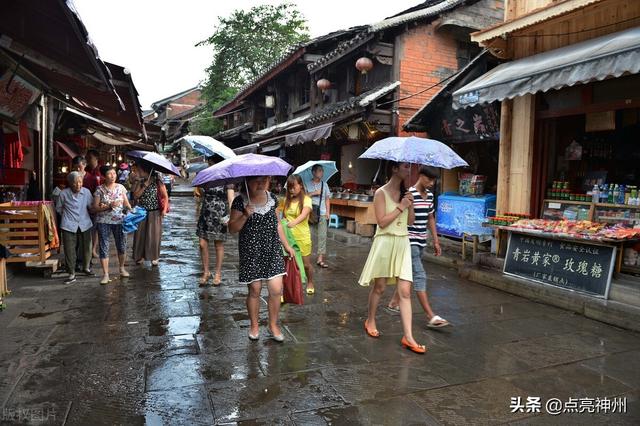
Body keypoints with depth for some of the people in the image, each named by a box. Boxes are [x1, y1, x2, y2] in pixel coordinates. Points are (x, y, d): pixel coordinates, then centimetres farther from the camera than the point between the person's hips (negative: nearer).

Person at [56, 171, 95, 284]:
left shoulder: (86, 192, -2)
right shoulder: (64, 193, -6)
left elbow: (91, 206, 5)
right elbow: (59, 208, 9)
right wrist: (67, 216, 10)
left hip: (84, 225, 2)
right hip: (69, 226, -2)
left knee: (86, 247, 11)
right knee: (69, 250, 0)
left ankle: (86, 267, 34)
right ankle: (72, 274, 10)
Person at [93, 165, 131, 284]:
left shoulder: (121, 187, 4)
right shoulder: (99, 189, -3)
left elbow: (126, 203, 8)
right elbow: (95, 208, -5)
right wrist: (109, 206, -18)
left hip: (119, 220, 2)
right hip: (103, 221, -2)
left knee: (121, 245, 11)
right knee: (104, 247, -1)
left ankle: (122, 268, 33)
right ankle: (105, 274, 5)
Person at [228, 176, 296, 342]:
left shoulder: (272, 198, 6)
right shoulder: (240, 201, -8)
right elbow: (232, 228, -9)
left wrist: (286, 245, 18)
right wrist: (245, 215, -25)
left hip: (272, 251, 3)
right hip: (251, 253, -3)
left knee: (276, 290, -1)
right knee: (255, 290, 6)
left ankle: (273, 325, 20)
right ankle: (254, 326, 28)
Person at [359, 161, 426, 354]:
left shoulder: (405, 192, 9)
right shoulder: (381, 193, -8)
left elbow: (411, 221, 11)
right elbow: (382, 222, -16)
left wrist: (410, 205, -6)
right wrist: (400, 207, -15)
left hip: (402, 244, 5)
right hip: (385, 243, -4)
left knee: (405, 291, -1)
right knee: (379, 287, 10)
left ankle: (408, 337, 0)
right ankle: (370, 321, 34)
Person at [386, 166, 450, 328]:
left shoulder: (430, 195, 10)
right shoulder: (409, 194, -15)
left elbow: (430, 219, 17)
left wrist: (436, 241, 17)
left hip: (421, 241, 8)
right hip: (410, 241, -8)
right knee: (420, 276, -10)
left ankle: (393, 303, 33)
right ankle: (431, 317, -10)